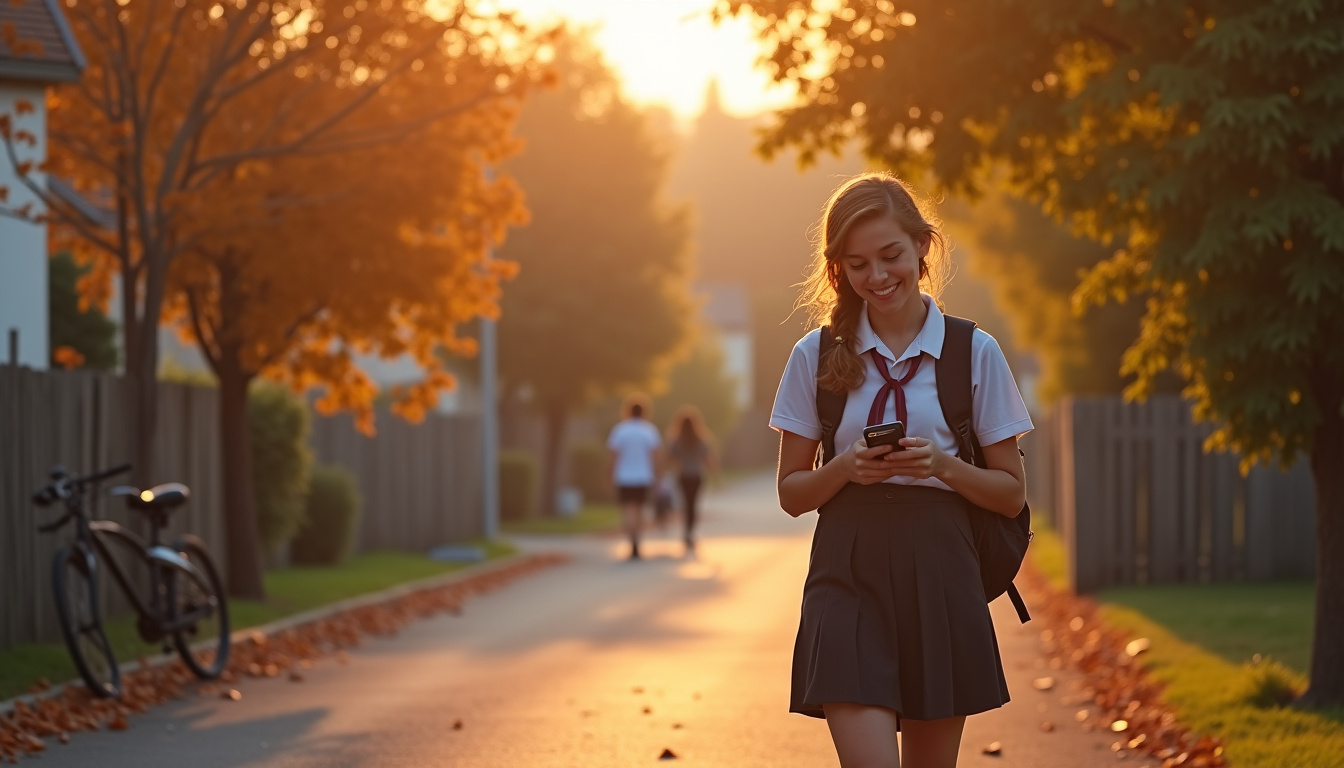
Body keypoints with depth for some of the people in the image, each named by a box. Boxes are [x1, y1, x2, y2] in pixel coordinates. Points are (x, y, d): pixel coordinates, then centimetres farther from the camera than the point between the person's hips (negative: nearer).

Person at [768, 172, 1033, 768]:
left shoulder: (975, 353, 4)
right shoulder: (818, 356, 6)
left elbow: (1011, 492, 6)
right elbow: (792, 492, 9)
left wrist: (942, 465, -12)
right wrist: (847, 468, -11)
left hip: (939, 571, 1)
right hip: (848, 573, 0)